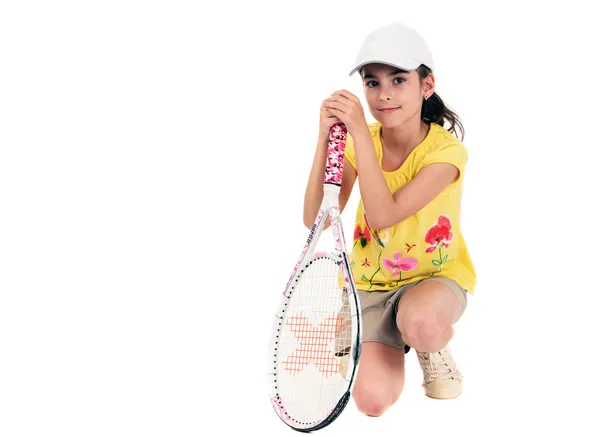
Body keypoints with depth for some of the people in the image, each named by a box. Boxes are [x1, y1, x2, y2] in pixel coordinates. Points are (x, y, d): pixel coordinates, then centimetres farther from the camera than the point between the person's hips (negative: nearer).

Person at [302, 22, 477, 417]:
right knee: (372, 400, -17)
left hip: (436, 276, -3)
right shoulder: (359, 142, -6)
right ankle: (393, 345, 19)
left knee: (421, 324, -41)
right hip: (371, 282, 4)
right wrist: (327, 136, -23)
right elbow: (316, 219, -15)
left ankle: (437, 345, -1)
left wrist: (359, 131, -31)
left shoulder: (445, 151, -20)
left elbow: (383, 214, -30)